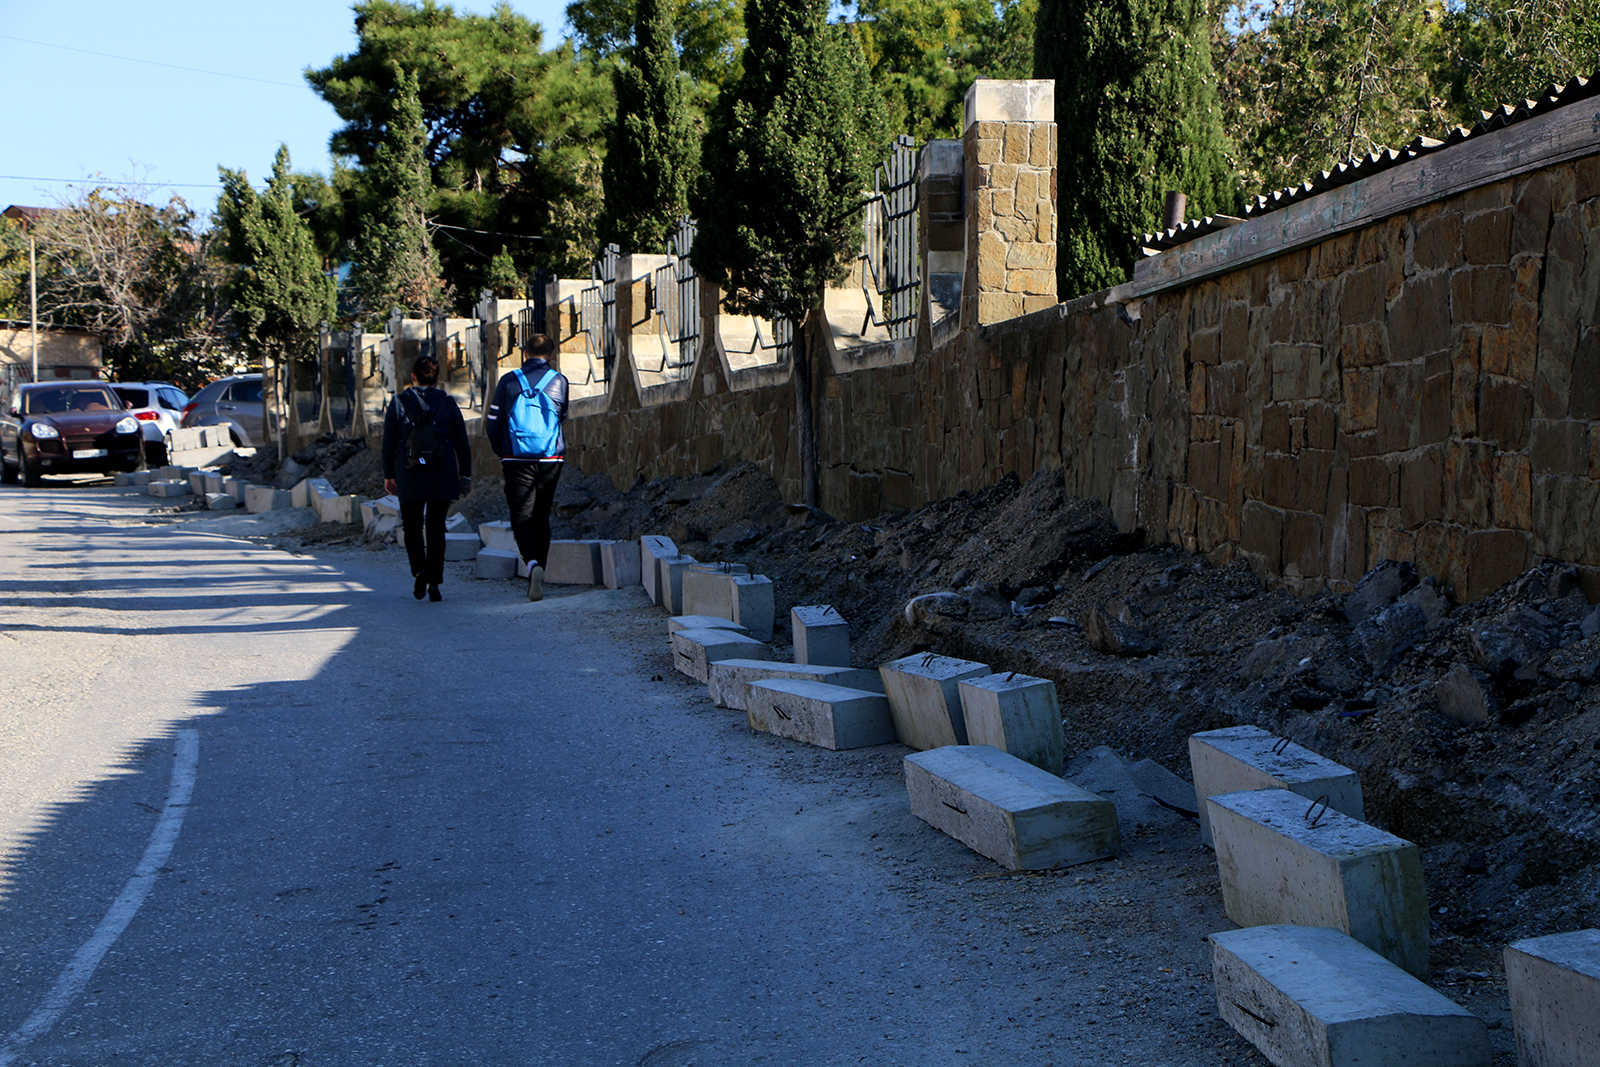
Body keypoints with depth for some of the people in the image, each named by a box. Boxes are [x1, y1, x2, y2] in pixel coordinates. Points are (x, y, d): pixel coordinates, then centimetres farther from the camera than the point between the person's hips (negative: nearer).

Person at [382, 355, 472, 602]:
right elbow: (461, 443, 5)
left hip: (409, 477, -1)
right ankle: (434, 583, -1)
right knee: (435, 528, 4)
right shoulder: (448, 403, 2)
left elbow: (389, 443, 1)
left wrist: (389, 475, 9)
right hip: (442, 477, 1)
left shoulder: (398, 403, 0)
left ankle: (420, 571, -8)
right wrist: (465, 474, 13)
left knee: (412, 526, 13)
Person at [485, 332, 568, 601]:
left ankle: (533, 563, -28)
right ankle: (537, 578, 18)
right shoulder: (559, 381, 1)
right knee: (541, 517, 15)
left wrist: (502, 454, 17)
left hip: (517, 461, -2)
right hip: (551, 461, 2)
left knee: (521, 517, -1)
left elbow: (493, 424, 2)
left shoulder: (508, 381, 0)